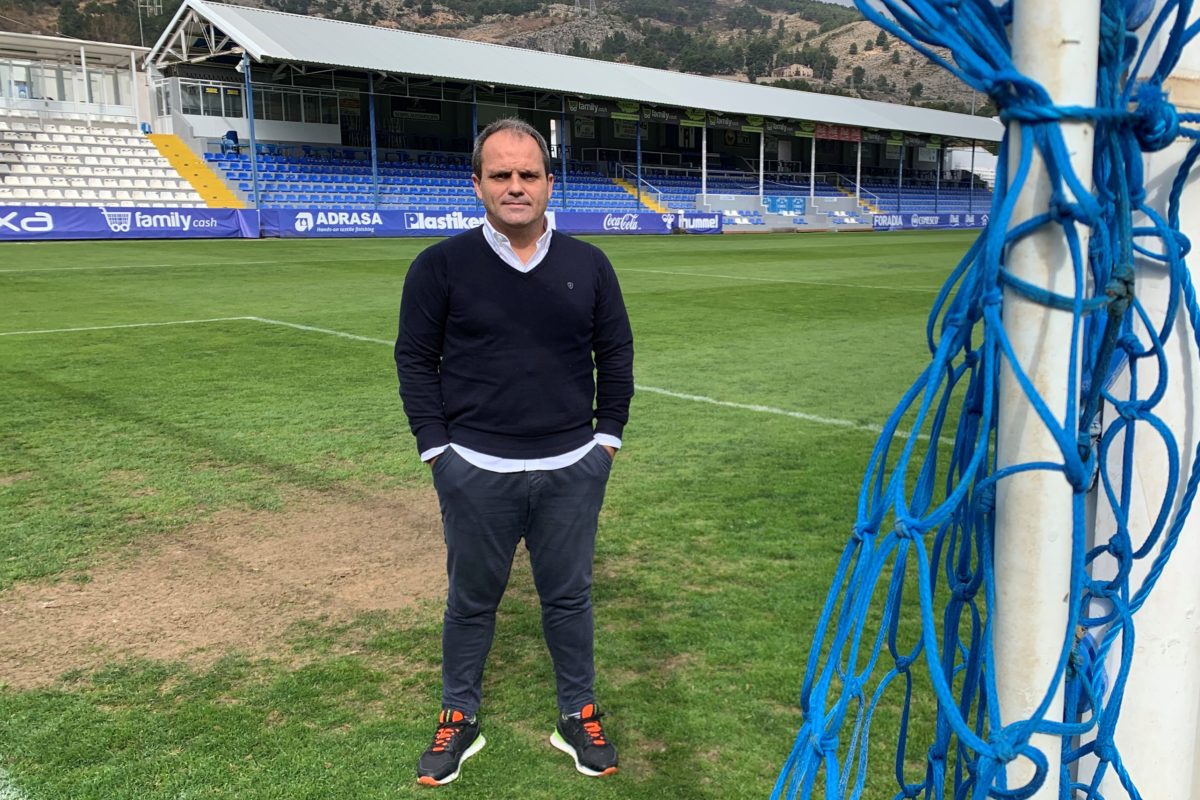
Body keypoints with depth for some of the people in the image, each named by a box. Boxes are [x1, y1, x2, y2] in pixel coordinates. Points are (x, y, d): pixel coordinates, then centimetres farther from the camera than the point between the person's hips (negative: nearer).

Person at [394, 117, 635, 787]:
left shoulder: (589, 266, 3)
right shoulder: (442, 267, -4)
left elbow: (617, 356, 10)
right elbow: (416, 360, 1)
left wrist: (607, 437, 6)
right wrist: (437, 448, -3)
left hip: (573, 471, 2)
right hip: (476, 473, -1)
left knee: (569, 597, 13)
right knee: (472, 600, 13)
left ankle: (579, 716, 31)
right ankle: (460, 718, 31)